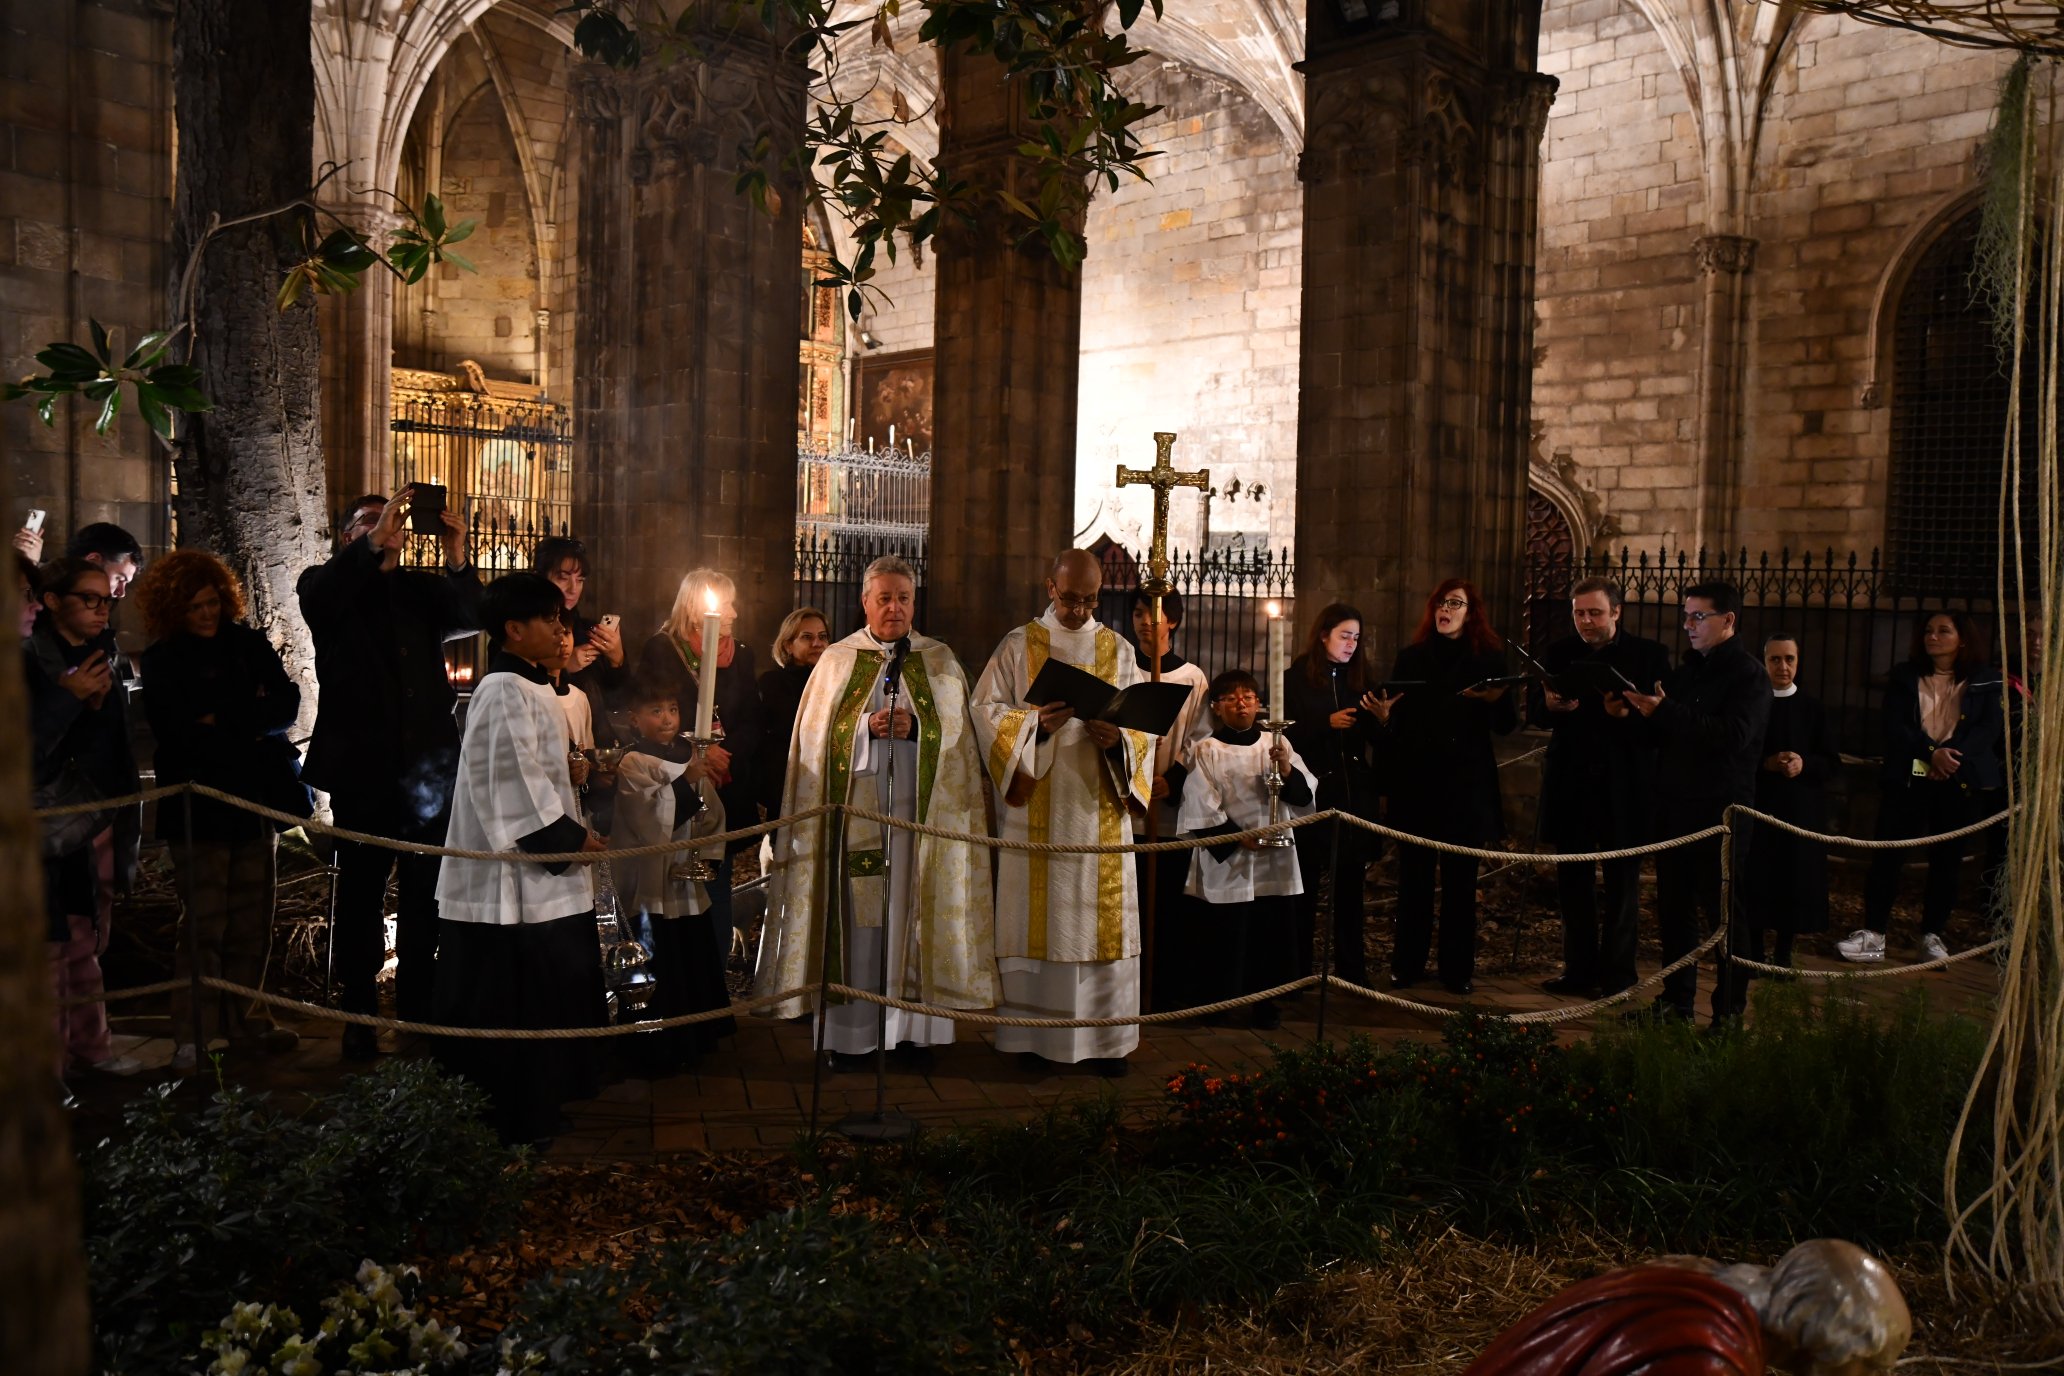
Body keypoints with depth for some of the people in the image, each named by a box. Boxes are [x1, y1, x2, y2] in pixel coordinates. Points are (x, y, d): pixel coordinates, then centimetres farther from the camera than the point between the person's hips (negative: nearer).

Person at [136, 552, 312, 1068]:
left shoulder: (250, 645, 11)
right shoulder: (163, 660, 4)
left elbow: (287, 705, 0)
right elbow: (177, 732, -9)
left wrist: (225, 723, -12)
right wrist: (252, 725, -9)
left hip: (257, 800, 3)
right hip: (201, 807, -3)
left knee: (253, 925, 6)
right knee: (205, 928, -6)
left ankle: (246, 1020, 18)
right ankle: (193, 1037, 2)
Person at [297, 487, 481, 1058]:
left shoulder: (422, 588, 12)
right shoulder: (329, 586, 4)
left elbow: (471, 617, -4)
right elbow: (318, 596, -19)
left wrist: (458, 561, -20)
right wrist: (377, 541, -27)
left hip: (428, 769, 3)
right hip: (364, 771, -3)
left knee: (425, 899, 9)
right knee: (361, 897, 4)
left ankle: (419, 1010, 20)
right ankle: (359, 1018, 13)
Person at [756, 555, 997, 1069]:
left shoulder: (940, 661, 10)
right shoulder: (837, 661, 9)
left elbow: (957, 731, 4)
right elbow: (817, 736, 3)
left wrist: (915, 728, -14)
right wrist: (867, 727, -13)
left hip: (922, 806, 1)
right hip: (856, 804, -1)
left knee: (915, 908, 1)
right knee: (857, 912, -1)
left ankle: (914, 1028, 9)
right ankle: (851, 1032, 5)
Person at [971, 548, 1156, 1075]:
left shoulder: (1117, 650, 11)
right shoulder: (1019, 646, 5)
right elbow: (986, 709, -2)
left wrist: (1118, 738, -14)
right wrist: (1036, 724, -20)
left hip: (1100, 811, 2)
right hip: (1037, 811, -2)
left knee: (1104, 921, 2)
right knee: (1037, 917, 0)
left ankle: (1105, 1038, 10)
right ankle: (1033, 1033, 9)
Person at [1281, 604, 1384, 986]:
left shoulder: (1359, 677, 11)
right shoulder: (1296, 678, 0)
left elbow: (1374, 739, 10)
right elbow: (1287, 734, -7)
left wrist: (1380, 718, -10)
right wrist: (1328, 723, -16)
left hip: (1355, 793, 4)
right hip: (1312, 792, -3)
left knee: (1351, 883, 6)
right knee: (1306, 886, 1)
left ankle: (1352, 968, 13)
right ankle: (1299, 968, 9)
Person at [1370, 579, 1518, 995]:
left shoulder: (1489, 658, 4)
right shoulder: (1410, 658, 7)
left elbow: (1506, 726, 2)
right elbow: (1396, 723, 7)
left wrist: (1495, 700, -18)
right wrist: (1383, 716, -15)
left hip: (1467, 784, -1)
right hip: (1416, 782, 1)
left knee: (1461, 879, 3)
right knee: (1414, 876, 3)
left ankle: (1458, 968, 12)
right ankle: (1407, 963, 12)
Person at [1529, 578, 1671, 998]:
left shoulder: (1649, 655, -2)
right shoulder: (1558, 653, 7)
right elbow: (1533, 713, 4)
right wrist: (1550, 704, -18)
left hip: (1624, 787, -3)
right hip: (1571, 784, 3)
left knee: (1622, 882, 7)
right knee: (1572, 881, 8)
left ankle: (1616, 973, 16)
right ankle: (1579, 970, 18)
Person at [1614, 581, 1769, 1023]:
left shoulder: (1748, 675, -7)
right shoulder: (1686, 671, 16)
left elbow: (1732, 734, -23)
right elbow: (1665, 734, 21)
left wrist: (1664, 712, -28)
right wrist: (1631, 714, 1)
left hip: (1719, 812, -7)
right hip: (1675, 806, 7)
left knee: (1722, 913, 0)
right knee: (1673, 908, 11)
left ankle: (1729, 1011, 8)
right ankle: (1677, 1000, 21)